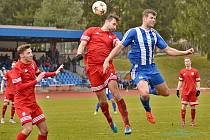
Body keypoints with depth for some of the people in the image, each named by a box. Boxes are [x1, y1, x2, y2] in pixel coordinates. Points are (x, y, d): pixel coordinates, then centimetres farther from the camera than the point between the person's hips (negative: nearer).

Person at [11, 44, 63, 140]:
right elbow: (18, 88, -23)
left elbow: (39, 74, 27)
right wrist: (36, 81, -23)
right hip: (22, 102, -8)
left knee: (44, 130, 7)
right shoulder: (17, 68, -16)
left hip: (32, 102, 8)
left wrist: (55, 73, 19)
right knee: (28, 128, -24)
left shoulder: (32, 63, 7)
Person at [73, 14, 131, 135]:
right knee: (101, 98, 2)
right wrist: (79, 54, -13)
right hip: (92, 67, -1)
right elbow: (83, 44, 8)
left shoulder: (113, 37, 18)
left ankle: (127, 124, -12)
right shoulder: (92, 31, 14)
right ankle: (110, 122, 25)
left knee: (115, 92, -15)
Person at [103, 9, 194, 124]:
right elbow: (120, 47, -6)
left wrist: (185, 52, 0)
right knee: (144, 94, -28)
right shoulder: (133, 32, -7)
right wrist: (107, 60, -15)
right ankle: (148, 111, 5)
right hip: (138, 70, -6)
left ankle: (149, 90, 35)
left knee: (165, 93, 6)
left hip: (152, 69, 6)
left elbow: (167, 50, 10)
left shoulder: (155, 34, 8)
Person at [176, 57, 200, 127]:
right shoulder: (182, 71, 7)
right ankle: (183, 121, 0)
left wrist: (198, 90, -6)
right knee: (183, 106, -6)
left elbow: (198, 81, 2)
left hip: (193, 92, -1)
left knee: (193, 107, 4)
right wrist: (178, 89, 7)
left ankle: (193, 121, 17)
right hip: (185, 92, 1)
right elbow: (180, 81, 13)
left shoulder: (195, 71, 1)